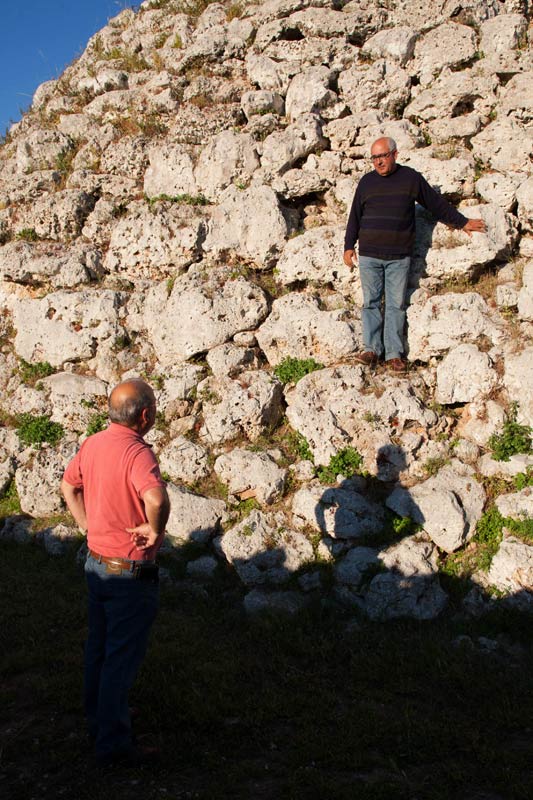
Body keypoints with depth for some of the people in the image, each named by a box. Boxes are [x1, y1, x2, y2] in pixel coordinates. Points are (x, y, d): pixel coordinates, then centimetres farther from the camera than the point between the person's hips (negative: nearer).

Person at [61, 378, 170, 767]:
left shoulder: (93, 444, 0)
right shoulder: (137, 452, -25)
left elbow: (69, 486, 15)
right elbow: (157, 498, -42)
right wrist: (155, 530, -24)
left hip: (96, 561, 8)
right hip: (130, 571, -8)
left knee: (99, 646, 22)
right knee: (123, 657, 5)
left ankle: (99, 720, 40)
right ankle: (113, 743, 17)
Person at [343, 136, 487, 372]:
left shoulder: (411, 178, 4)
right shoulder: (366, 181, 10)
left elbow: (436, 204, 13)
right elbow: (355, 217, 15)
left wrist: (462, 222, 18)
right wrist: (349, 246, 11)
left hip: (399, 257, -1)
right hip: (369, 255, 2)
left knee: (396, 305, 0)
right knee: (371, 302, 0)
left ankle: (394, 354, 4)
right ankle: (372, 349, 5)